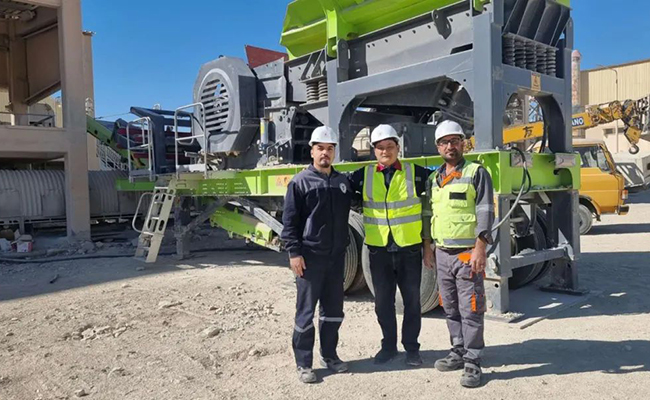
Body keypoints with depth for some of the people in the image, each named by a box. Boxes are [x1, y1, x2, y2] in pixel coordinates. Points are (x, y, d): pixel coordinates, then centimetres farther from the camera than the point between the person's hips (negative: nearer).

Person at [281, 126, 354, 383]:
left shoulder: (343, 181, 11)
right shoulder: (300, 182, -5)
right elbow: (289, 221, -7)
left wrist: (345, 244, 15)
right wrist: (294, 252, -13)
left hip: (336, 256, 5)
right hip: (310, 256, -5)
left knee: (334, 309, 13)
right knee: (306, 311, 1)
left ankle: (329, 355, 28)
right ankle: (304, 364, 12)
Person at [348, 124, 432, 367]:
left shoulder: (416, 173, 0)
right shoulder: (364, 176, 4)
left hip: (409, 248, -1)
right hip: (379, 249, 1)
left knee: (412, 300, 9)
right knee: (383, 301, 11)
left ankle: (411, 347, 25)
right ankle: (389, 345, 28)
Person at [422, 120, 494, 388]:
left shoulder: (476, 173, -4)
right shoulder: (434, 178, 15)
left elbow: (485, 212, -11)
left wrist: (480, 248, -19)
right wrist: (427, 247, 16)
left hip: (467, 253, -6)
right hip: (442, 254, 6)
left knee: (470, 310, -2)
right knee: (450, 308, 14)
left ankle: (472, 363, 7)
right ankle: (459, 353, 27)